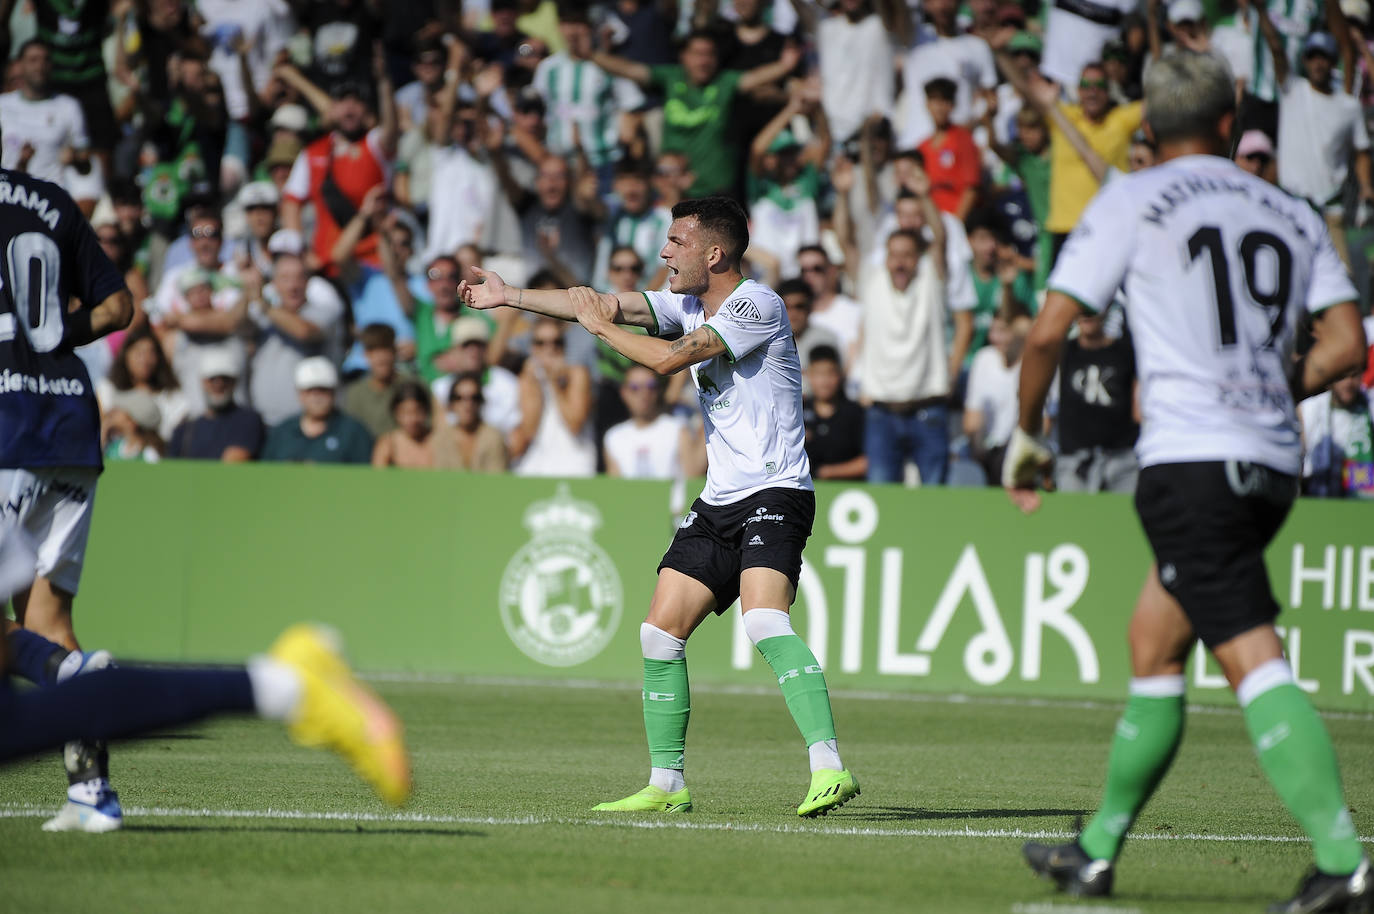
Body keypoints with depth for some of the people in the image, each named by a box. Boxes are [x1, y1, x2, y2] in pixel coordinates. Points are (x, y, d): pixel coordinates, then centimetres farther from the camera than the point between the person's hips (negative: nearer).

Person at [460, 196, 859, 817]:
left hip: (774, 493, -9)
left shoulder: (756, 304, -13)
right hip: (718, 502, 9)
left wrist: (600, 325, -6)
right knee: (660, 632, 4)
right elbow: (610, 305, 13)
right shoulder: (690, 303, 13)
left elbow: (671, 358, -20)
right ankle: (666, 784, 13)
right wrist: (511, 296, 9)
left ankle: (829, 770, -33)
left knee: (764, 624, -27)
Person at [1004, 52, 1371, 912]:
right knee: (1152, 647, 18)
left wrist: (1026, 436, 13)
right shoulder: (1295, 215, 14)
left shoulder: (1131, 202, 1)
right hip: (1273, 462, 6)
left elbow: (1049, 333, -2)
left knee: (1254, 661, -14)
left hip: (1191, 461, -6)